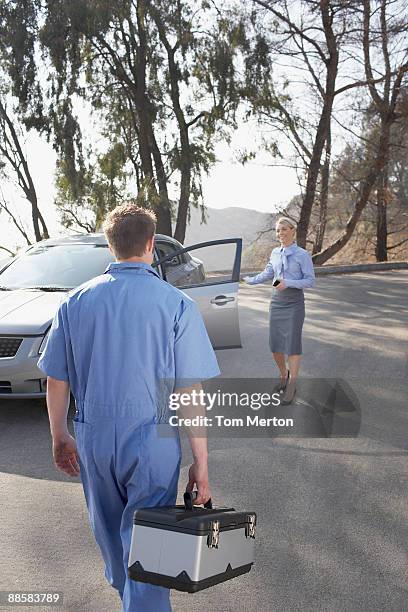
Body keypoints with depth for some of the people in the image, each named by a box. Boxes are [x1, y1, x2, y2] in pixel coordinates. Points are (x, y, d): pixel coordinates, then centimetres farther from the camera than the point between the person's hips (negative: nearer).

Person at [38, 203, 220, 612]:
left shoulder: (75, 302, -3)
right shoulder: (177, 305, -13)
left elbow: (56, 381, 3)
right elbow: (190, 393, -14)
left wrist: (60, 437, 17)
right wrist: (200, 463, -6)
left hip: (93, 439, 5)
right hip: (153, 441, -4)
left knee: (110, 529, 28)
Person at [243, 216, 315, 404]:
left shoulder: (302, 255, -7)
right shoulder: (275, 253, 8)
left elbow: (310, 281, -9)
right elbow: (267, 274, 21)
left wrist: (288, 283, -19)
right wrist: (249, 280, 18)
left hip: (294, 304, -5)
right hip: (276, 302, 5)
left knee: (292, 346, -4)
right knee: (275, 345, 7)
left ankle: (291, 386, 7)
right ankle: (283, 375, 32)